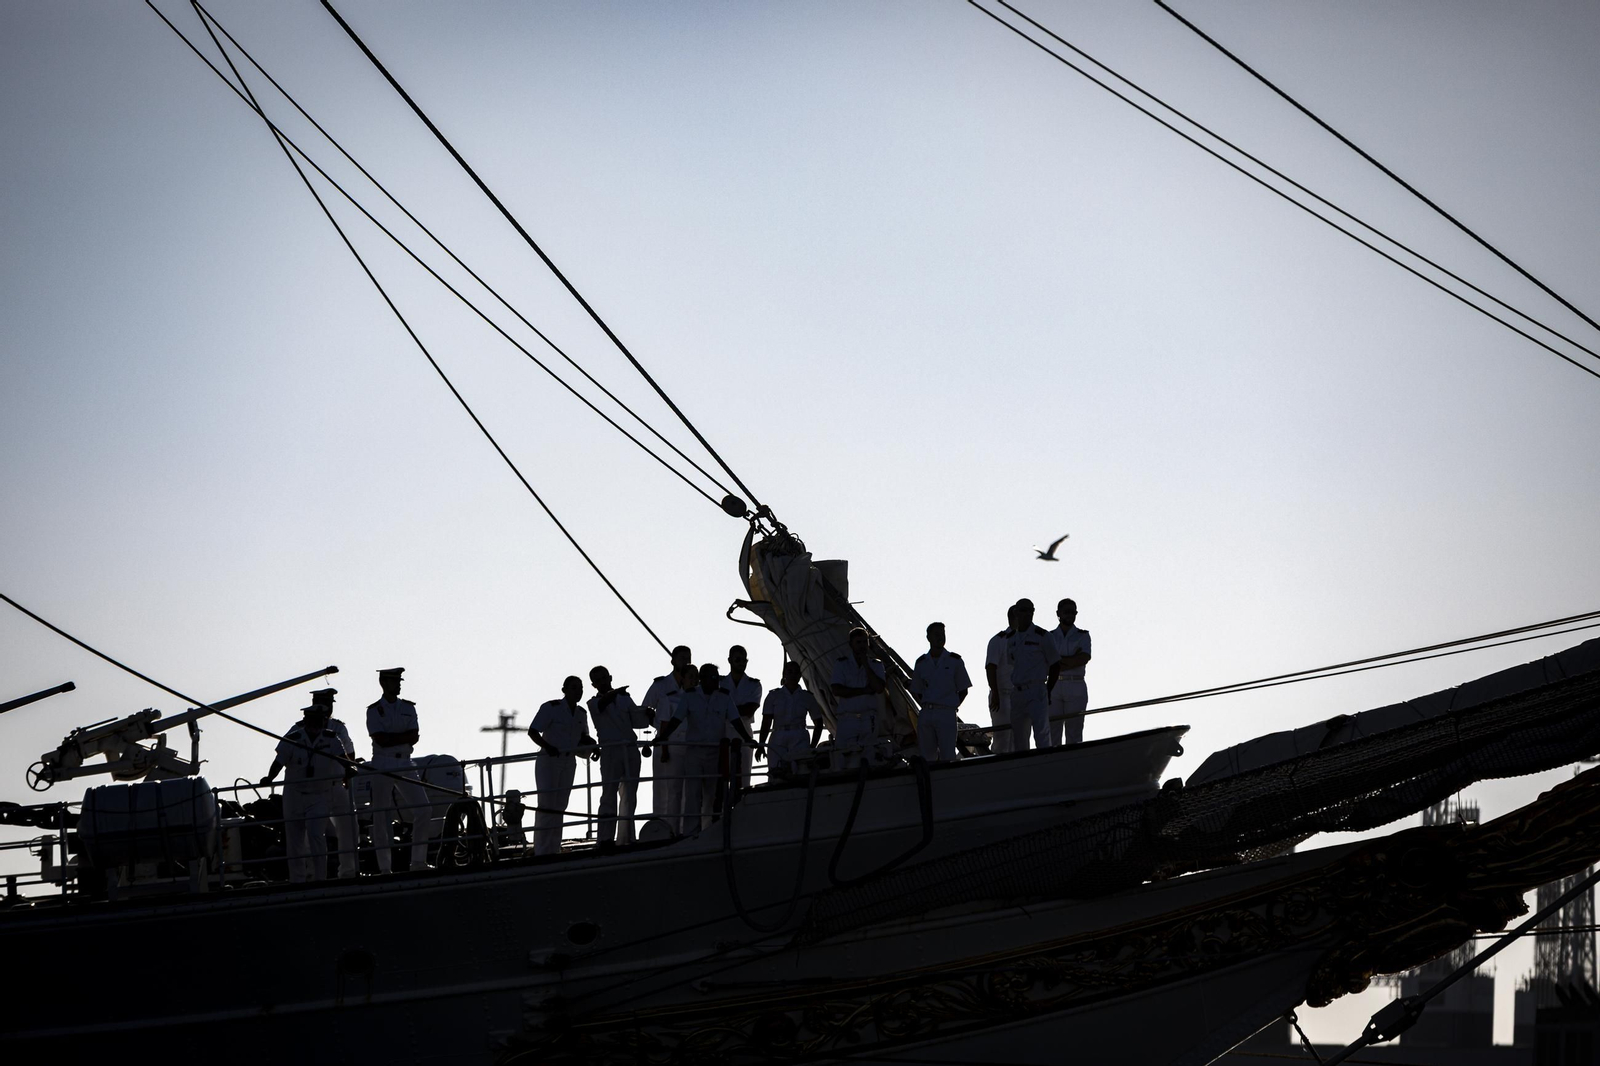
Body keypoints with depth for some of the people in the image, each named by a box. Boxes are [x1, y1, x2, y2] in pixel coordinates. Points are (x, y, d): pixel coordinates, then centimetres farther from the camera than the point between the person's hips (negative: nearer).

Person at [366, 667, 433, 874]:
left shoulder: (408, 708, 12)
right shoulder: (374, 710, 1)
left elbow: (414, 737, -1)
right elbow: (380, 739, -12)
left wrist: (392, 739, -13)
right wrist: (404, 737, -8)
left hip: (405, 764, 4)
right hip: (382, 766, -4)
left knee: (424, 810, -8)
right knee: (381, 818, -3)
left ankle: (418, 862, -1)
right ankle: (385, 868, 0)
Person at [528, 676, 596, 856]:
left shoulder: (580, 713, 7)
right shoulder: (550, 708, -12)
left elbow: (582, 738, 19)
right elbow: (532, 732, -15)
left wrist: (592, 744, -4)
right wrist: (547, 746, -32)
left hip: (568, 762, 6)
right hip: (548, 761, -6)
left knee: (559, 807, 6)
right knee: (546, 804, -11)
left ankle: (553, 851, 10)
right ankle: (541, 851, -12)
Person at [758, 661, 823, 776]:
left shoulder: (807, 697, 12)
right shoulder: (774, 696, 10)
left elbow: (818, 722, 19)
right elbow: (766, 722, 3)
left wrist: (812, 746, 7)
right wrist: (761, 744, -10)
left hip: (799, 741, 0)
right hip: (778, 742, 0)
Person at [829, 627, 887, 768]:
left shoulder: (876, 665, 13)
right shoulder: (842, 664, 7)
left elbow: (879, 688, -5)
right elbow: (837, 690, -5)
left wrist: (866, 664, -3)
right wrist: (865, 691, -6)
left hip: (868, 719, 2)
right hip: (848, 718, -2)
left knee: (866, 760, -4)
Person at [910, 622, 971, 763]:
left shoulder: (954, 661, 4)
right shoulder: (921, 663, 12)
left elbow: (963, 691, 8)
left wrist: (951, 706, -1)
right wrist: (926, 706, 5)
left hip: (946, 714, -3)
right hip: (926, 714, 3)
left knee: (947, 757, -12)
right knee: (927, 757, 0)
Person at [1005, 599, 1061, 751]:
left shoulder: (1042, 636, -4)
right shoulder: (1010, 639, 12)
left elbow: (1054, 665, 1)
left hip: (1036, 692, -6)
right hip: (1017, 692, 6)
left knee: (1041, 735, -15)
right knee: (1019, 740, 8)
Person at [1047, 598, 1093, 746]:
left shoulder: (1082, 636, 9)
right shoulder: (1049, 637, 11)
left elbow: (1083, 659, -7)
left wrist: (1059, 660, -5)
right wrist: (1071, 660, -7)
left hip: (1076, 687, -1)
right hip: (1054, 688, 1)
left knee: (1074, 735, -3)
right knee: (1053, 733, -3)